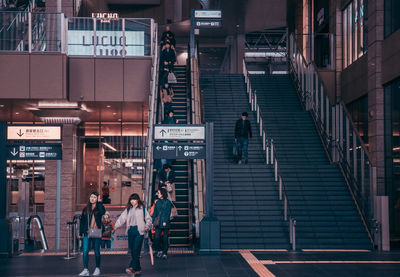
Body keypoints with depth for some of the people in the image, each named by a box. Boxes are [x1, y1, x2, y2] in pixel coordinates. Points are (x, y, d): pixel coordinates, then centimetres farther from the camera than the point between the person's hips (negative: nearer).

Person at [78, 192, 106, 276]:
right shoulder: (85, 209, 12)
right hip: (87, 233, 2)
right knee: (85, 251, -8)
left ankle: (97, 269, 19)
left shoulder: (99, 207, 4)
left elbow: (103, 212, -21)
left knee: (96, 251, 6)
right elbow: (82, 221, 13)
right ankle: (85, 270, -9)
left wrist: (99, 202, -11)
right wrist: (81, 232, 8)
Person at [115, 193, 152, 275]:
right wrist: (115, 226, -3)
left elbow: (148, 218, 6)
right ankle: (137, 268, 11)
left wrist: (147, 226, -11)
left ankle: (131, 267, -20)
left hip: (139, 231, -5)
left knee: (136, 250, -14)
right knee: (132, 250, 3)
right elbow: (122, 218, 9)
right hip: (131, 231, 5)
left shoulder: (142, 209, 5)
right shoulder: (128, 210, 16)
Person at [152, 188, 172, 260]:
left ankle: (164, 253, 6)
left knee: (165, 238, 0)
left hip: (165, 223, -4)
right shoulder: (158, 202, 12)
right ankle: (159, 250, 14)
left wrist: (165, 221, -15)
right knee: (157, 237, -4)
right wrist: (153, 221, 6)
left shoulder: (168, 202, -2)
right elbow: (155, 212, 13)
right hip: (158, 223, 4)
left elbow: (168, 213, -7)